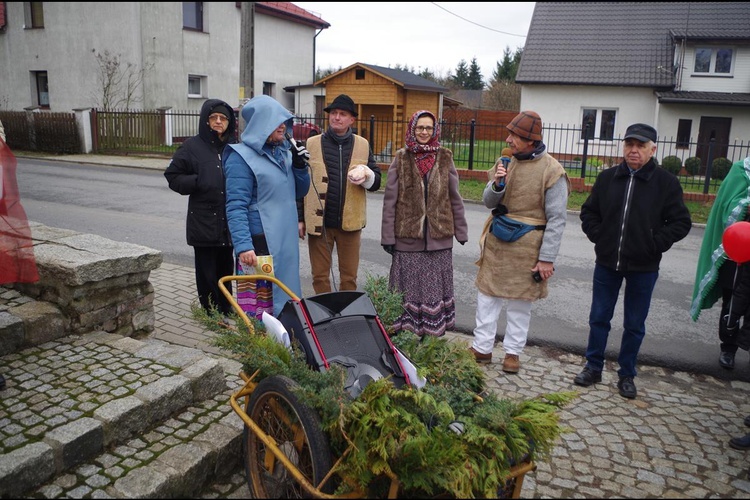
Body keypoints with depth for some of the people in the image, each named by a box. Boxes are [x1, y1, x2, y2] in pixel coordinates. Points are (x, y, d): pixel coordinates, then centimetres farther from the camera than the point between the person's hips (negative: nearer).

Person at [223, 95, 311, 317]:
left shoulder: (283, 151, 12)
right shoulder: (241, 157, -10)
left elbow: (300, 192, 18)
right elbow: (236, 206, -16)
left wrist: (300, 166, 1)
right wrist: (243, 245, -25)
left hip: (286, 238, 8)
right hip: (259, 241, -7)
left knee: (285, 290, 15)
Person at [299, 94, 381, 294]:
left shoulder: (362, 145, 8)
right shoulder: (312, 144, 4)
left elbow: (376, 182, 9)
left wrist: (366, 176, -15)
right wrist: (300, 218, 2)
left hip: (350, 222, 1)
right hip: (319, 221, -1)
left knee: (349, 277, 11)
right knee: (320, 276, 8)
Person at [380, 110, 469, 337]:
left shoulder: (445, 158, 4)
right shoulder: (401, 159, 1)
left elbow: (454, 198, 8)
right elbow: (390, 200, 0)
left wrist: (461, 231, 7)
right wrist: (388, 236, -3)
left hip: (439, 236, 1)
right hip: (408, 235, -1)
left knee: (435, 285, 8)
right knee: (409, 285, 6)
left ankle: (435, 331, 20)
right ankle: (405, 331, 18)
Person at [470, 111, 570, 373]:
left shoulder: (551, 170, -12)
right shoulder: (505, 162, 5)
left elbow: (556, 219, -12)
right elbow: (489, 202, 8)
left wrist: (547, 258, -14)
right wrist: (497, 185, -15)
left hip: (527, 246, -5)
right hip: (496, 242, 5)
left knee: (519, 302, 9)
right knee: (487, 296, 9)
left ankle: (513, 352, 25)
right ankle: (482, 348, 23)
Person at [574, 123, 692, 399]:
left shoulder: (666, 182, -6)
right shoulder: (608, 177, 2)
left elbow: (681, 222, -3)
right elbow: (588, 212, 12)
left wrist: (654, 245, -11)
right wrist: (599, 237, 0)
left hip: (643, 268, -2)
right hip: (607, 263, 2)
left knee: (634, 325, 11)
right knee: (599, 318, 11)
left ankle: (626, 375, 26)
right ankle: (593, 368, 27)